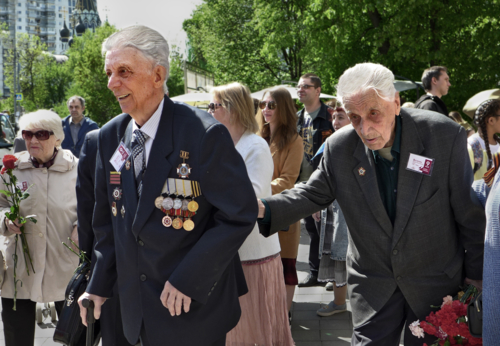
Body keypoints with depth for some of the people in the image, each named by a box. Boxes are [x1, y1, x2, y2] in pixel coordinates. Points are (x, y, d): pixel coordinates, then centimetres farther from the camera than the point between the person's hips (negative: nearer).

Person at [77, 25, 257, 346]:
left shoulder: (204, 134, -17)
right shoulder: (110, 137, 3)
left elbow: (240, 215, -16)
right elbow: (108, 219, 12)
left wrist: (187, 281, -18)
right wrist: (100, 286, 6)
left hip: (194, 308, -5)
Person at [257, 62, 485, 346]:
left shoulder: (445, 136, -18)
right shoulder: (340, 147, -12)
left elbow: (469, 213, -10)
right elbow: (314, 194, 2)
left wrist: (476, 274, -3)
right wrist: (264, 209, -16)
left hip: (435, 280, -1)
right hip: (374, 283, 2)